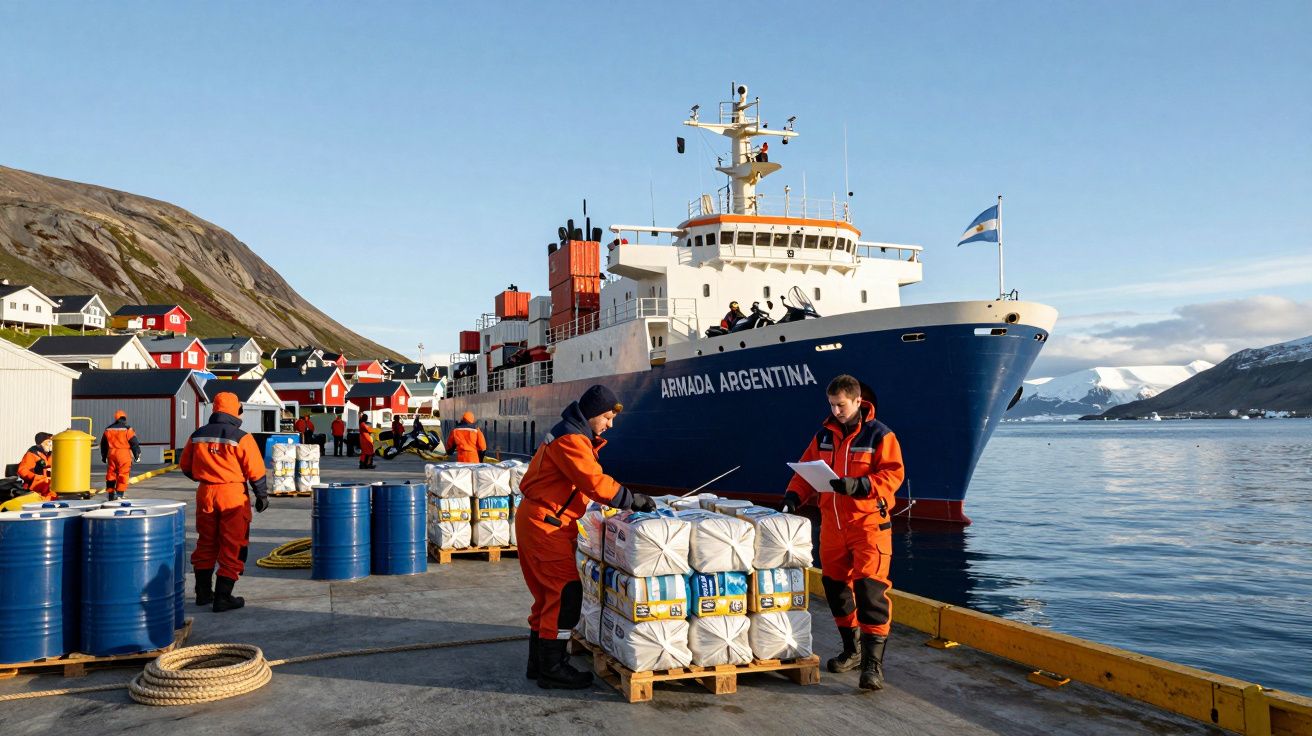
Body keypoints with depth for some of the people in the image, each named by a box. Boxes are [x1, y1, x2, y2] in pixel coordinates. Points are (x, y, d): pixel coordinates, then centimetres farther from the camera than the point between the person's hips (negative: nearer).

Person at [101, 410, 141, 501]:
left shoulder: (108, 429, 11)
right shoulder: (128, 429, -5)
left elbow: (103, 444, 19)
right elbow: (134, 443, -5)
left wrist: (103, 456, 29)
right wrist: (137, 455, 5)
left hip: (111, 454, 4)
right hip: (124, 454, -4)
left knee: (111, 473, 13)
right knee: (123, 474, -2)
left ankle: (110, 494, 17)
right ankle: (119, 493, -8)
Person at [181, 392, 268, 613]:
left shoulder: (197, 435, 5)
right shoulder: (241, 437, -12)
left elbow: (186, 466, 15)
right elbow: (256, 471, -10)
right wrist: (262, 495, 3)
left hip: (205, 494, 5)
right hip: (233, 495, -5)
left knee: (206, 544, 19)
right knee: (232, 548, 3)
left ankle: (203, 592, 27)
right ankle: (223, 597, 3)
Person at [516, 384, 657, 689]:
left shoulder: (575, 436, 17)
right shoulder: (571, 439, -18)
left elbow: (589, 479, 17)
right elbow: (595, 482, -25)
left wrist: (627, 499, 8)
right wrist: (633, 499, -20)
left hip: (537, 522, 11)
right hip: (545, 523, -11)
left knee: (548, 593, 15)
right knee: (567, 592, -9)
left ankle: (539, 661, 24)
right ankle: (552, 668, -3)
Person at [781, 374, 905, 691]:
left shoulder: (879, 435, -5)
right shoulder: (824, 435, 11)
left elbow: (893, 474, -12)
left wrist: (859, 485, -26)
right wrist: (794, 495, -4)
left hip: (869, 523, -6)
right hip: (832, 523, 6)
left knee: (870, 588, -12)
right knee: (835, 586, 12)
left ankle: (873, 662, -7)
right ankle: (852, 650, 30)